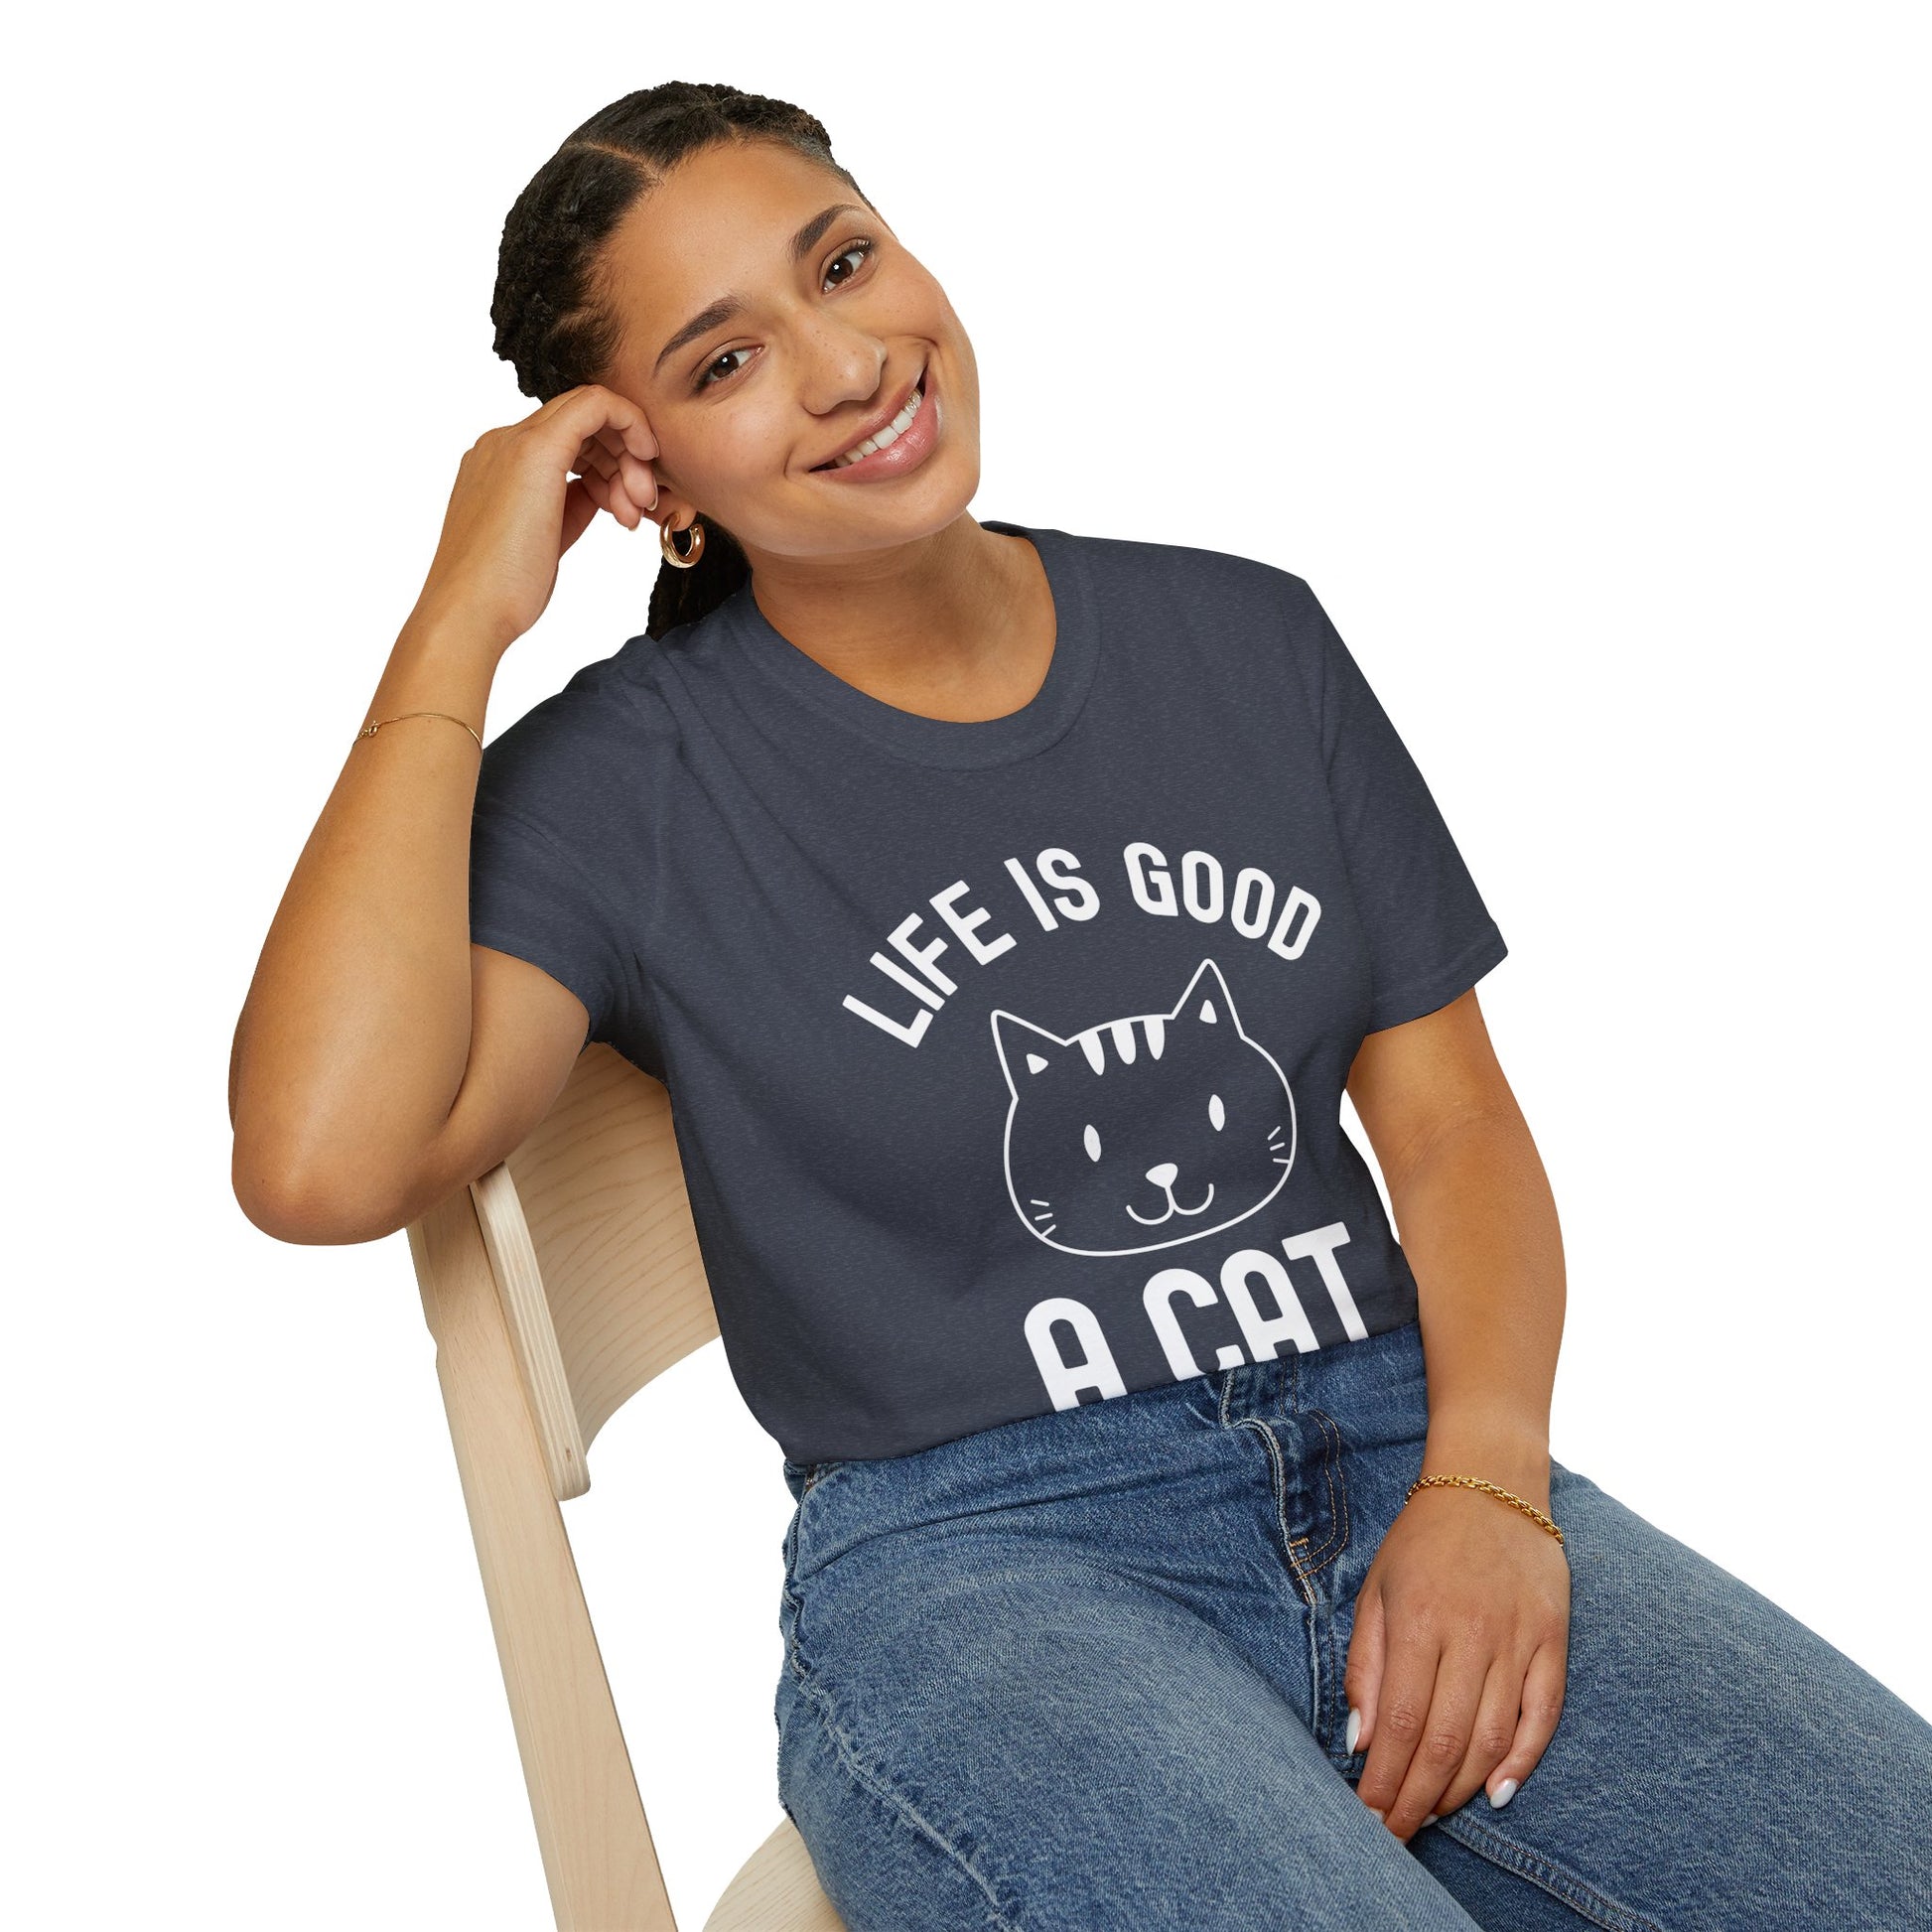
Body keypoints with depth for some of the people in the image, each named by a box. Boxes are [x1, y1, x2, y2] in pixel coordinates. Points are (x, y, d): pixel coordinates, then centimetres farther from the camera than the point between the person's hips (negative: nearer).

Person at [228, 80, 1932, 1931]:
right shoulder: (627, 780, 0)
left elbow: (1448, 1109, 11)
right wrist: (460, 622, -10)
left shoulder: (1243, 636, 12)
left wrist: (1485, 1481, -8)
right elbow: (322, 1163, -17)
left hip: (1400, 1458, 4)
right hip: (973, 1560, -3)